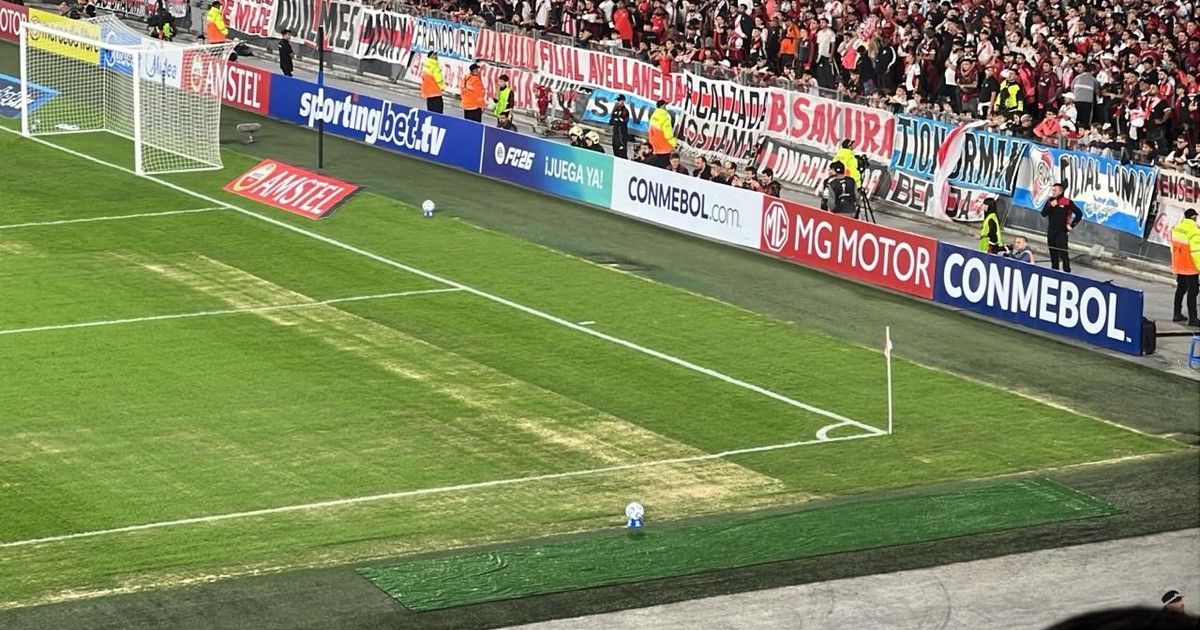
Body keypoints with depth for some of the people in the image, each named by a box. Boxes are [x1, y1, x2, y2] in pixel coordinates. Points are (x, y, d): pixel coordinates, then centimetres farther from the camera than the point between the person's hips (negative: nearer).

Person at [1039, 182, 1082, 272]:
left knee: (1063, 253, -13)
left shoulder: (1067, 202, -8)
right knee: (1053, 253, 11)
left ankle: (1067, 271, -10)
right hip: (1051, 231, 6)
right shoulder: (1050, 201, 7)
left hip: (1062, 232, -6)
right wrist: (1051, 206, -13)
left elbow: (1079, 213, -6)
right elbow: (1043, 214, 1)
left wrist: (1071, 225, -7)